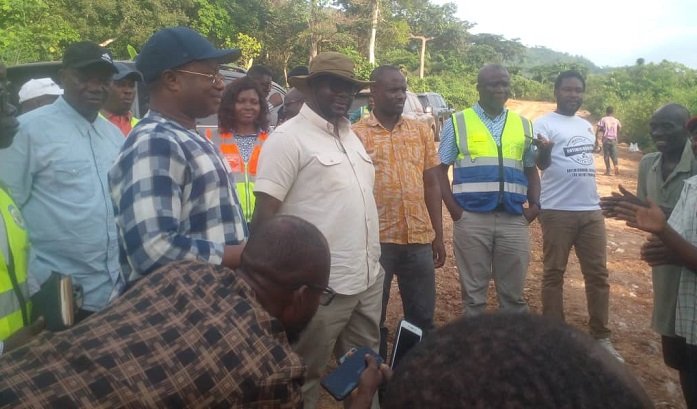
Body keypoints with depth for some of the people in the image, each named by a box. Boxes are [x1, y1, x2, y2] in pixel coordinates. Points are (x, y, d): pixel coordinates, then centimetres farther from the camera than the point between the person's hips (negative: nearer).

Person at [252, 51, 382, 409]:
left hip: (369, 279, 8)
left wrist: (371, 263, 17)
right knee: (304, 380, 10)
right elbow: (264, 216, -15)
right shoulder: (288, 138, -12)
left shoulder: (351, 135, 12)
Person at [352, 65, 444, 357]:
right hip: (376, 240, -3)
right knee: (373, 316, 10)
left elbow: (431, 185, 10)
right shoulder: (357, 134, -3)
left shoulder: (421, 131, 9)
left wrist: (438, 234, 7)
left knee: (422, 315, 14)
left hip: (419, 238, 4)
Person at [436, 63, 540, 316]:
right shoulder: (458, 123, 2)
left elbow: (531, 170, 18)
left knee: (513, 292, 11)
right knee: (473, 291, 8)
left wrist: (534, 205, 3)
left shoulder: (523, 125, 12)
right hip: (471, 219, -3)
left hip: (513, 220, 3)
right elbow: (440, 169, 2)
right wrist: (454, 209, -7)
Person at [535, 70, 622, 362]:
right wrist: (544, 149, -39)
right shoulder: (545, 123, -6)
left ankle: (601, 336, 20)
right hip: (558, 211, -6)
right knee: (554, 273, 3)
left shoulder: (586, 125, 15)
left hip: (591, 210, 7)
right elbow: (541, 164, -18)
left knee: (597, 273, 9)